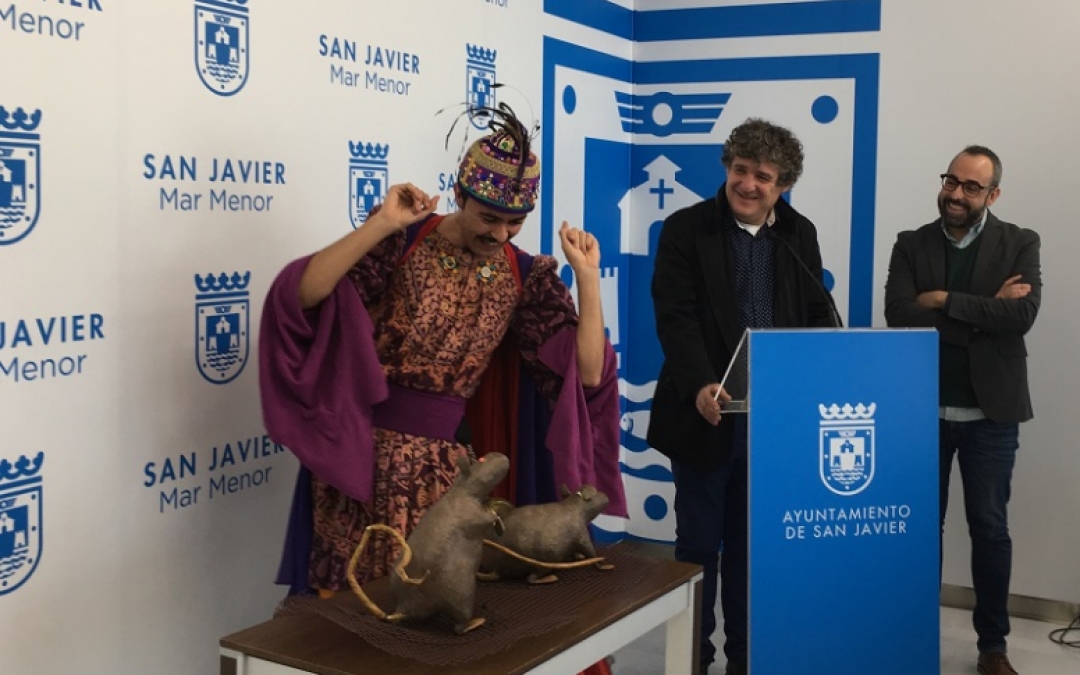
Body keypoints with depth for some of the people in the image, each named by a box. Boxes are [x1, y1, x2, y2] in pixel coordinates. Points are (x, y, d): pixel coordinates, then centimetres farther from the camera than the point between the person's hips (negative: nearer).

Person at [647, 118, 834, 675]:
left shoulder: (800, 235, 8)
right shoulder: (686, 229, -4)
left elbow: (817, 316, 9)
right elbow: (674, 316, -13)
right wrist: (700, 385, -28)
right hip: (708, 412, -3)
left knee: (753, 541, 12)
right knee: (699, 541, 6)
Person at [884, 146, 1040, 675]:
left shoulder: (1019, 244, 0)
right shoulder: (911, 245, 2)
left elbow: (1022, 315, -16)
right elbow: (898, 314, -13)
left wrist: (944, 301, -17)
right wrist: (984, 312, -16)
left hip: (989, 414, -1)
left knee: (990, 529, 7)